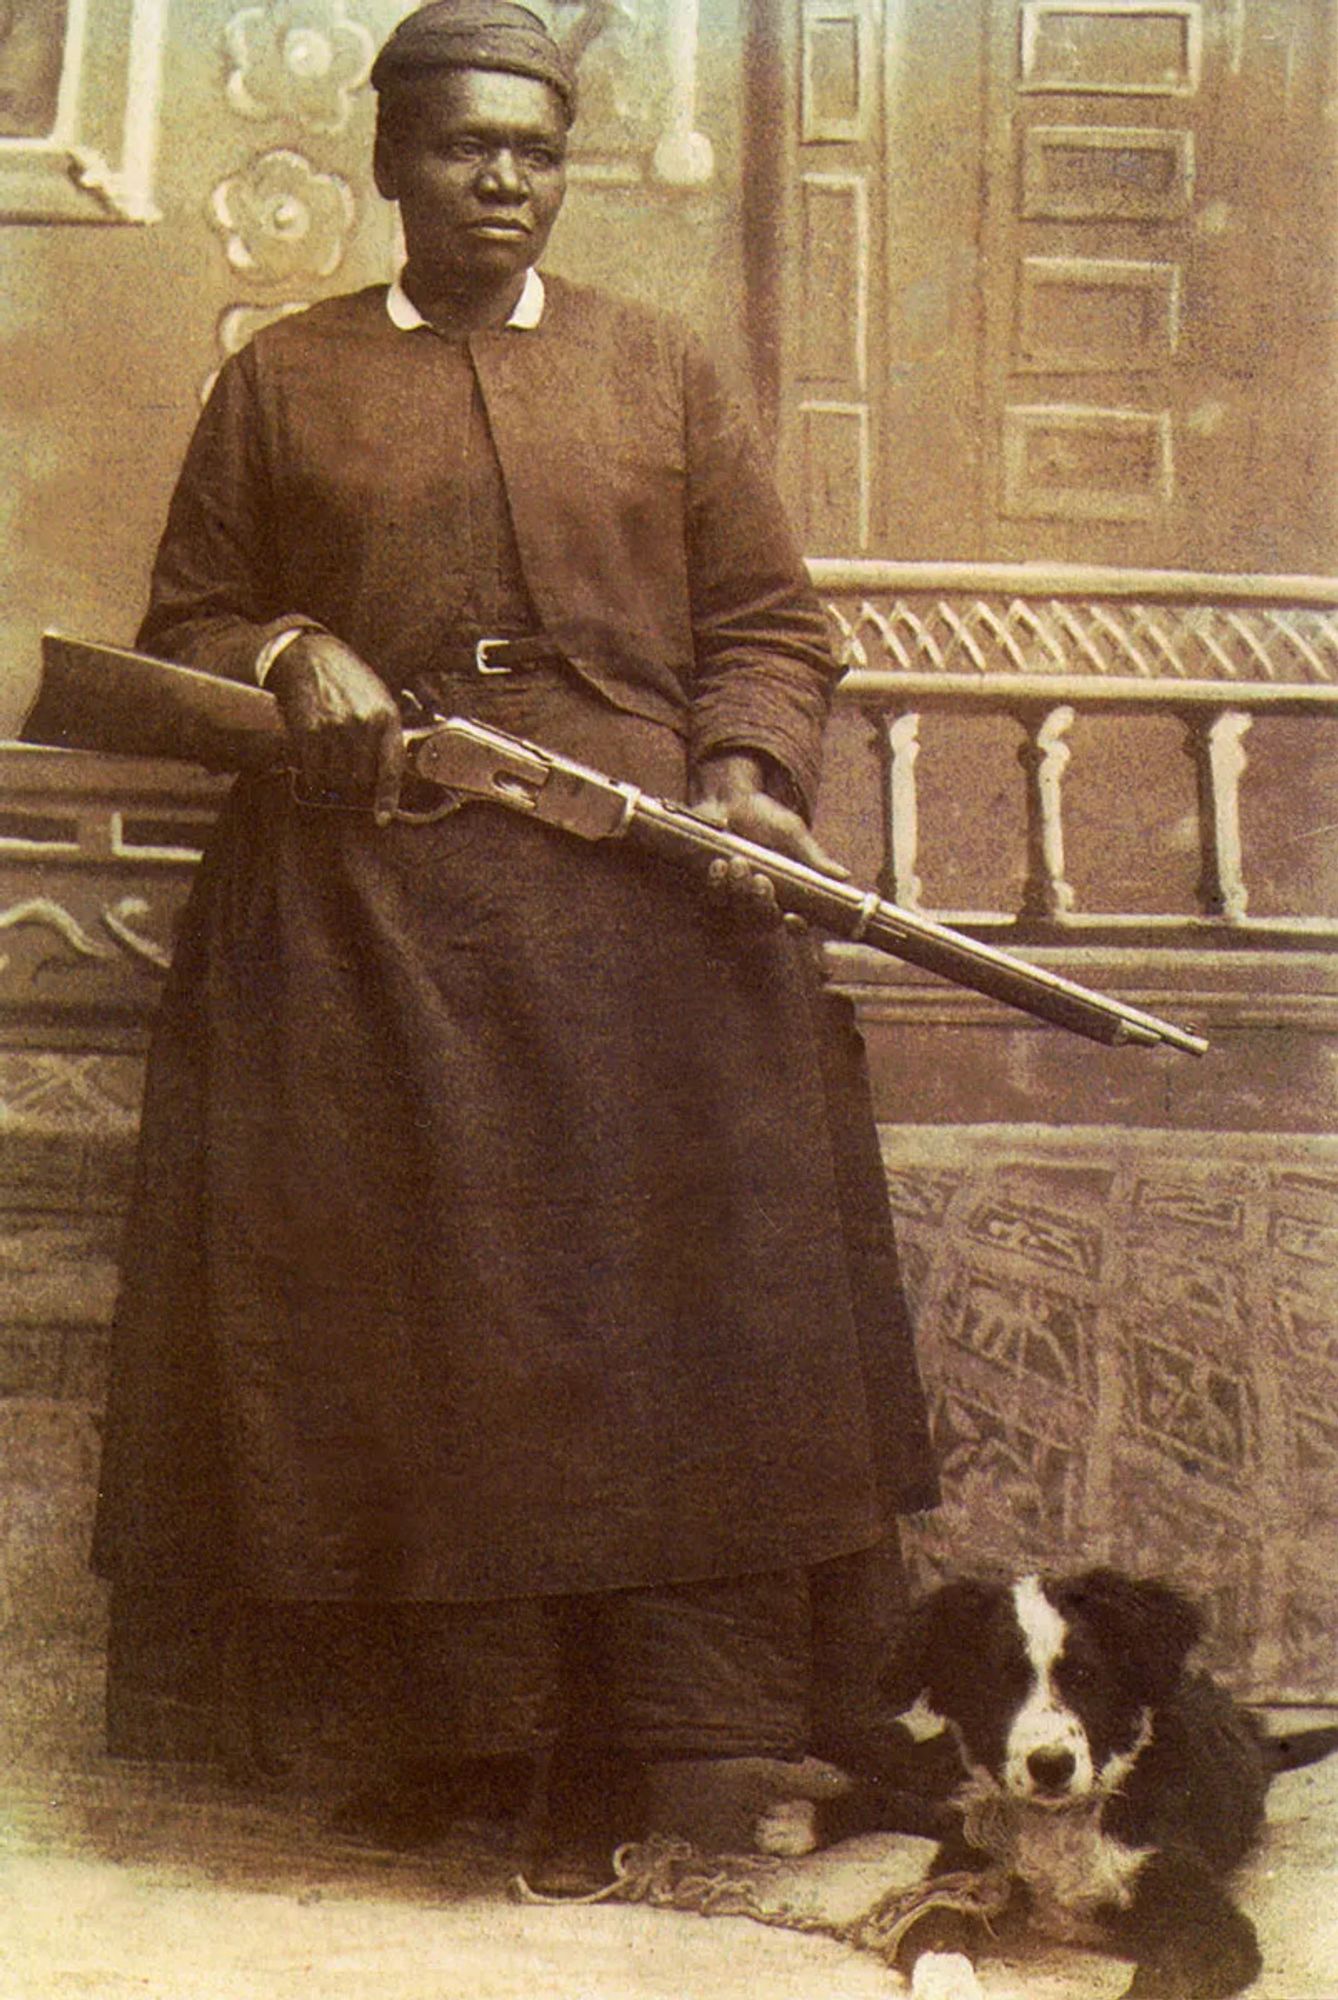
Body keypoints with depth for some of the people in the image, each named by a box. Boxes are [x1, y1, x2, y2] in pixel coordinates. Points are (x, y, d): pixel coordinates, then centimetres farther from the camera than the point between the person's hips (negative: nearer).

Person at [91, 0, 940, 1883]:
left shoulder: (661, 368, 13)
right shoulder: (282, 379, 13)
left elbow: (767, 619, 9)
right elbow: (183, 627, 13)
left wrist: (743, 772, -10)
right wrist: (293, 657, -8)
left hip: (645, 907, 0)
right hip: (365, 921, 0)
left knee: (655, 1307, -4)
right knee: (402, 1319, 0)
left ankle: (669, 1741, 2)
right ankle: (453, 1727, 11)